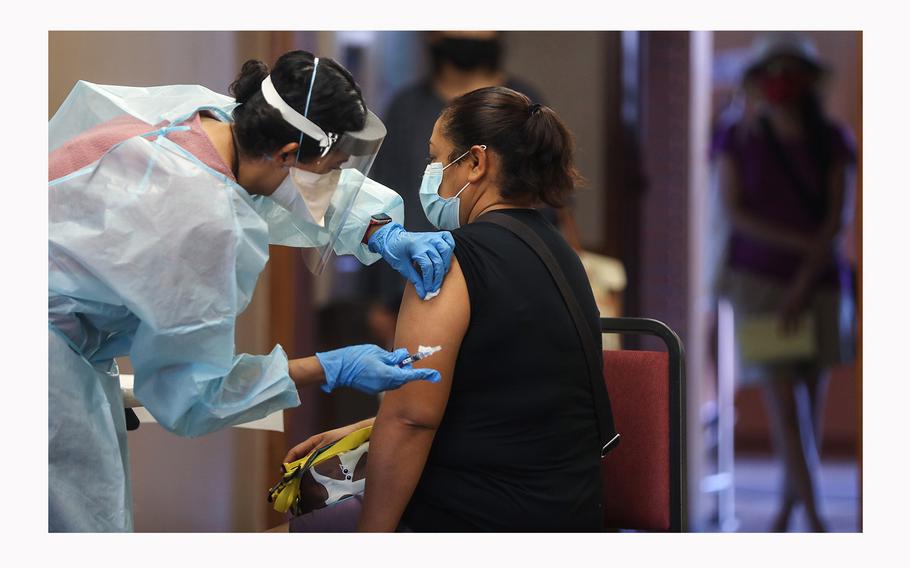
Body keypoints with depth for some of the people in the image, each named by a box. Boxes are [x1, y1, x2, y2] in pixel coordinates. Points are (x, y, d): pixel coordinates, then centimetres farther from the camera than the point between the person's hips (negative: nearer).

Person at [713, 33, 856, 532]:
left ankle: (786, 509, 26)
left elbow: (835, 218, -8)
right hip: (758, 280, -2)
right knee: (786, 403, -12)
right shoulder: (737, 139, -3)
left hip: (818, 285, 2)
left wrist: (802, 287, -16)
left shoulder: (832, 140, -3)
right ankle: (817, 523, -14)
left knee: (810, 402, 8)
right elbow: (734, 213, -9)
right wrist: (801, 243, -18)